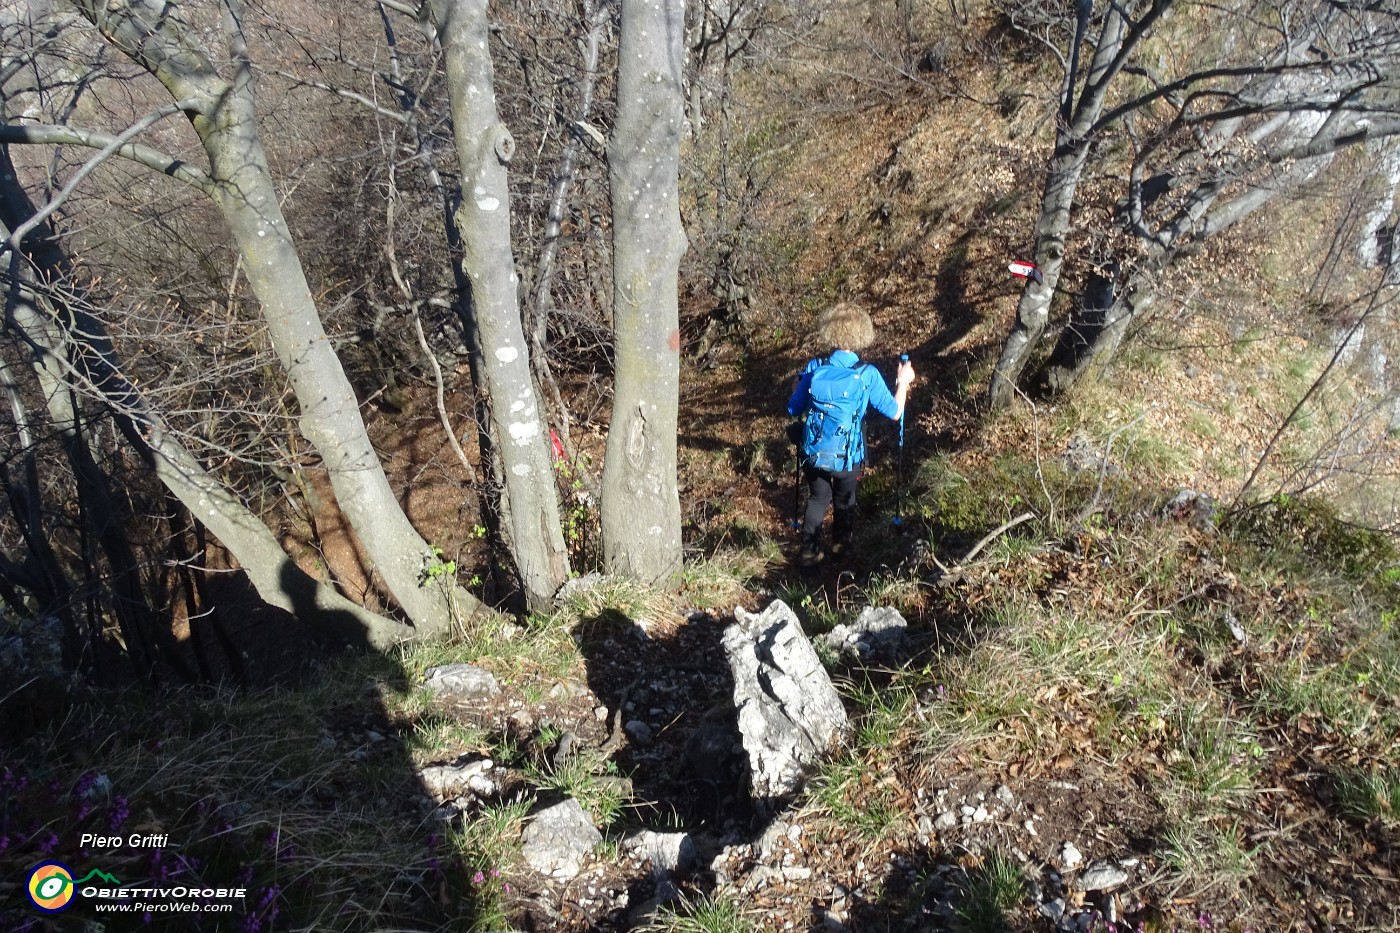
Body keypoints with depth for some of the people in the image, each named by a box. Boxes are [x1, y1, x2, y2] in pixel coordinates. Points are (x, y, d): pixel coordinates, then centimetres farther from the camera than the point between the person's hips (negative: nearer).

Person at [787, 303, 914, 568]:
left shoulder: (814, 369, -9)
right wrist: (903, 382, 9)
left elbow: (794, 410, 1)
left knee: (818, 498, 24)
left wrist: (797, 388, 22)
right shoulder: (868, 375, -15)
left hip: (814, 453, 1)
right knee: (844, 499, 25)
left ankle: (810, 551, 23)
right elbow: (894, 412, -6)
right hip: (847, 456, -1)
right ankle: (840, 543, 46)